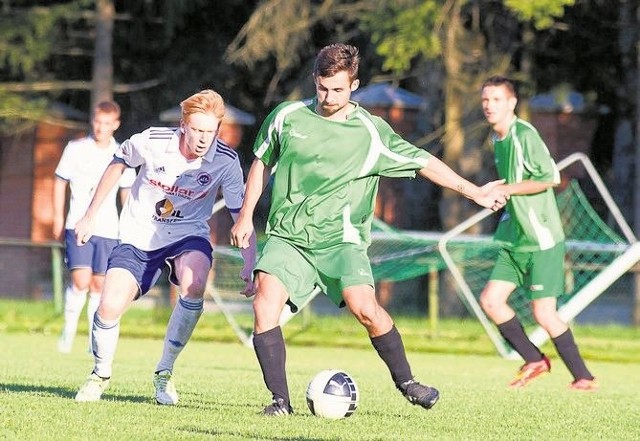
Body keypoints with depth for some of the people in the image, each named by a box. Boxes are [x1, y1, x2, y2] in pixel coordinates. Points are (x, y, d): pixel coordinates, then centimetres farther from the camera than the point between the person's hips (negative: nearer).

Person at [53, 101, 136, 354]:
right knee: (81, 280, -16)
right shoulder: (76, 149, 0)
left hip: (108, 229, 2)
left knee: (99, 284, 4)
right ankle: (69, 330, 2)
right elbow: (60, 182, 9)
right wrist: (58, 219, 5)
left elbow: (127, 192, 16)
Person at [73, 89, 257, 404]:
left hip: (188, 235, 0)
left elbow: (241, 214, -10)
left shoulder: (225, 161, -16)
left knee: (194, 285, -33)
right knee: (109, 307, -18)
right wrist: (90, 216, 9)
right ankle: (101, 374, 15)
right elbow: (117, 164, 3)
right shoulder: (151, 142, -17)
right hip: (138, 236, 0)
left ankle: (164, 372, -13)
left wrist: (249, 264, -22)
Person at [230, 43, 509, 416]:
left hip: (340, 238, -2)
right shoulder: (287, 117, 4)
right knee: (266, 302, -21)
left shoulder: (371, 132, -3)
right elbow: (262, 163, 19)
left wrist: (476, 192, 0)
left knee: (364, 306, -22)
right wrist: (246, 216, 18)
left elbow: (424, 162, 2)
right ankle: (280, 400, -14)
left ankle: (405, 381, 1)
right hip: (287, 235, 2)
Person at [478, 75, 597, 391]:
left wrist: (505, 190, -16)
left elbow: (550, 177, -20)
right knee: (490, 299, -1)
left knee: (543, 314, -8)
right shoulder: (497, 139, 13)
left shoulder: (525, 134, -14)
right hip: (514, 240, 9)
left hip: (542, 239, -8)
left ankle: (583, 377, 5)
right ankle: (534, 360, 13)